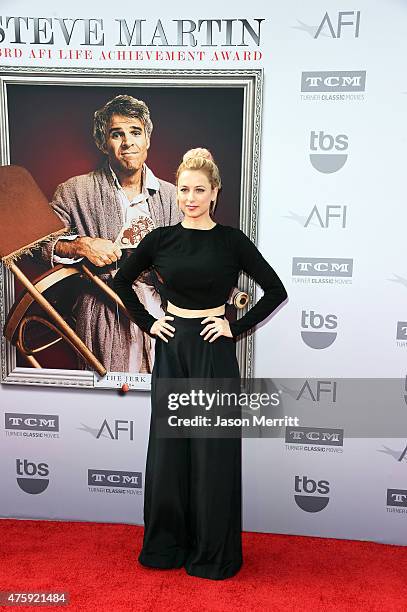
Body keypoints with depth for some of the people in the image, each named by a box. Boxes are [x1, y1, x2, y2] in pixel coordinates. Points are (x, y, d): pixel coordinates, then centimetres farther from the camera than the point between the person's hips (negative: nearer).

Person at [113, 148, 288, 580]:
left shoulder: (231, 241, -3)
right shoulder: (161, 239, 3)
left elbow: (276, 291, -1)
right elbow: (122, 280, 15)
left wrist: (236, 327, -7)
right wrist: (147, 322, 5)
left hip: (214, 352, -2)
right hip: (171, 350, 3)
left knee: (213, 451, 6)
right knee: (168, 447, 11)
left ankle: (214, 552, 25)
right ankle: (166, 545, 31)